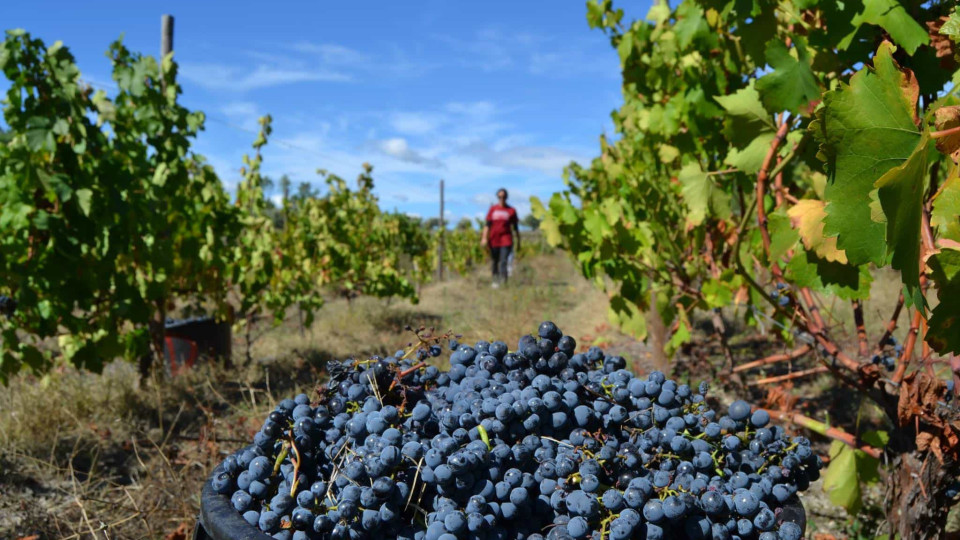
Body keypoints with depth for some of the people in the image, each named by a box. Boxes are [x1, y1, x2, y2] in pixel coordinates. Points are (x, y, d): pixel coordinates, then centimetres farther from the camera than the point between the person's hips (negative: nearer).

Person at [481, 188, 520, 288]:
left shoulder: (511, 210, 4)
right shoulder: (492, 209, 9)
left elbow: (515, 227, 9)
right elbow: (487, 224, 6)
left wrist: (518, 242, 10)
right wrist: (484, 238, -5)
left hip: (506, 240, -2)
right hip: (494, 240, 2)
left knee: (503, 262, -13)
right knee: (495, 262, 10)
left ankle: (503, 282, -18)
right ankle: (495, 281, 23)